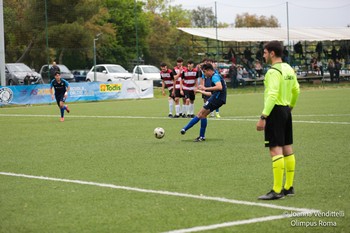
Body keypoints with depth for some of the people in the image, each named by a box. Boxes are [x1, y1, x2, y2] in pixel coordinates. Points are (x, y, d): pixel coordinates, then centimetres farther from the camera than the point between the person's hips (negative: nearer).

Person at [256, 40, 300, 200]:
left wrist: (263, 117, -26)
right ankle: (289, 187, 20)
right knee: (287, 149, 13)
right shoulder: (289, 69, 11)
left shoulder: (273, 72, -17)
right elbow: (296, 90, 22)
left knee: (275, 150, -9)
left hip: (275, 111, -9)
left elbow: (272, 95, -25)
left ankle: (277, 191, -10)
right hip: (286, 110, 9)